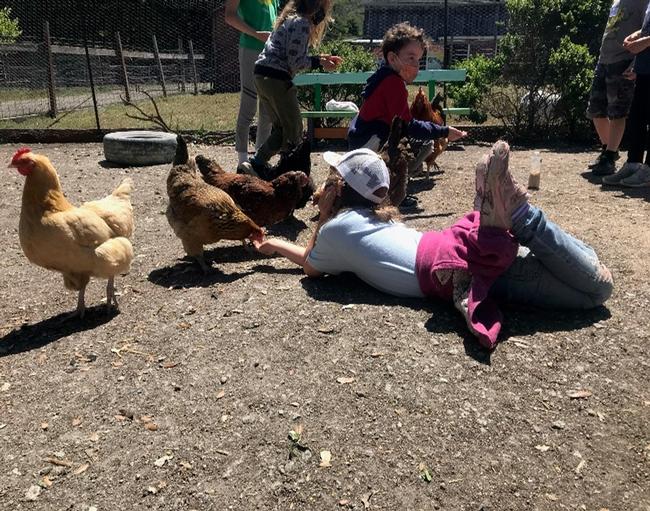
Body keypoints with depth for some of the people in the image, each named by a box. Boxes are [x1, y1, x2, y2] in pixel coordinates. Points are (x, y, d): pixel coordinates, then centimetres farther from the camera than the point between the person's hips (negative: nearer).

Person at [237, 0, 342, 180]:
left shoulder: (291, 18, 18)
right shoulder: (302, 23, -11)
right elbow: (295, 62, -15)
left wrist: (320, 58, 14)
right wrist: (319, 62, -4)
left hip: (262, 76, 9)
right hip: (276, 79, -9)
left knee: (281, 128, 15)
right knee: (294, 131, -1)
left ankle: (255, 164, 13)